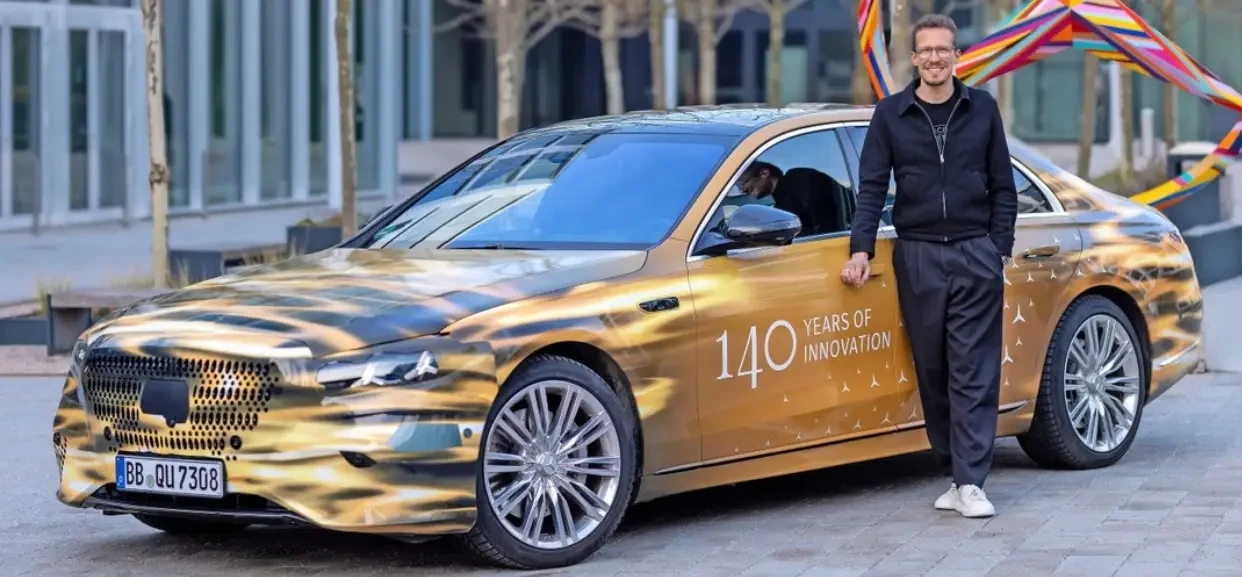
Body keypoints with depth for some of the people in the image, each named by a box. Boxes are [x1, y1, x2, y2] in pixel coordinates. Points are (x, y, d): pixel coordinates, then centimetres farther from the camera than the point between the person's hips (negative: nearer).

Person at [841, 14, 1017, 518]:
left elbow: (1002, 187, 9)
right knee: (932, 373, 3)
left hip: (975, 254, -1)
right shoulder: (891, 115, 5)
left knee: (974, 373, -6)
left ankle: (970, 482, -9)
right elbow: (871, 187, 4)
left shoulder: (982, 109, 6)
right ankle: (954, 473, 11)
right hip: (917, 256, 1)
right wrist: (861, 249, -6)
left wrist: (1000, 249, 3)